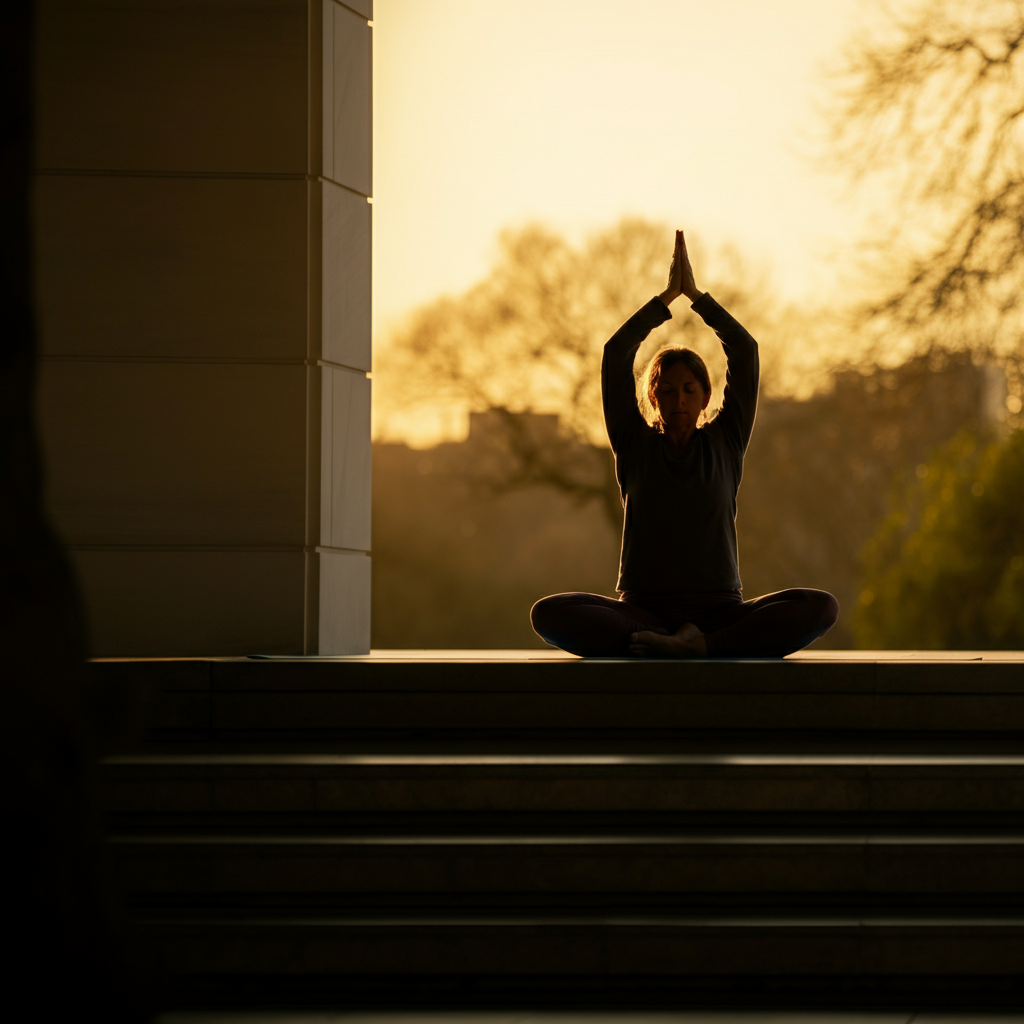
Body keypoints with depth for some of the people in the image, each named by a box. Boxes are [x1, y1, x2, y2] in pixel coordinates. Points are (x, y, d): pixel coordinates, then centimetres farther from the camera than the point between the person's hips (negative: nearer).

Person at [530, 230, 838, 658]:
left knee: (822, 607, -28)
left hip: (719, 611, 1)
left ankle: (700, 644, -39)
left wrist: (695, 293, 8)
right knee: (548, 613, -31)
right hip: (641, 606, 0)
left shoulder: (724, 442, 13)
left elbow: (745, 351, 6)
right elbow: (616, 354, 3)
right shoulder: (635, 445, 12)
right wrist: (667, 296, 7)